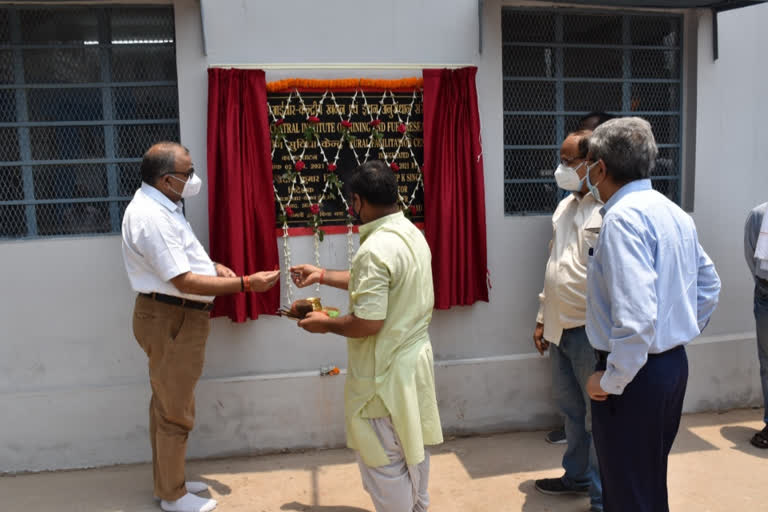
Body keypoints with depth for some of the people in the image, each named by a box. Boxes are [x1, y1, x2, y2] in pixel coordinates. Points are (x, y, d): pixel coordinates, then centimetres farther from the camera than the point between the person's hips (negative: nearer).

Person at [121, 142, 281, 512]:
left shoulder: (160, 205, 9)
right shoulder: (151, 217, -25)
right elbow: (185, 281, -27)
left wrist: (213, 266, 5)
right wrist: (246, 284, -26)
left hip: (174, 318, 11)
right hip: (170, 321, -11)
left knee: (167, 405, 20)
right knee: (176, 411, 2)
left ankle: (167, 482, 35)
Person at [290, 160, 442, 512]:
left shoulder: (375, 249, -26)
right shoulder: (412, 234, 4)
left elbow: (367, 323, -28)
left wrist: (325, 324, -9)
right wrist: (322, 276, 21)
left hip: (386, 372, -9)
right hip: (415, 358, 10)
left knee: (384, 462, 7)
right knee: (412, 449, 24)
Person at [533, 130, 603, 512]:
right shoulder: (565, 206, 11)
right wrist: (542, 318, 18)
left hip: (592, 333, -8)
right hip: (561, 329, 9)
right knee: (570, 407, 22)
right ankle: (577, 476, 41)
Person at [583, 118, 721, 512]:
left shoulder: (623, 216, -21)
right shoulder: (675, 213, 8)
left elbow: (636, 313, -30)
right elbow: (709, 287, 18)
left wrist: (611, 381, -20)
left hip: (636, 374, -9)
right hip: (673, 364, 10)